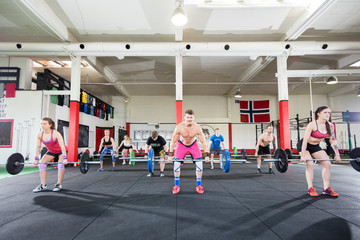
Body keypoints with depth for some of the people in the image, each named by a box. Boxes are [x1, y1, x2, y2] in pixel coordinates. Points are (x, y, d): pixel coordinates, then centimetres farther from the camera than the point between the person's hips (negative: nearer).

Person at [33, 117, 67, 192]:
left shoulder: (56, 134, -31)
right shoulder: (40, 134, -15)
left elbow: (62, 146, -34)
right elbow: (38, 147, -4)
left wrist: (65, 158, -40)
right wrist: (36, 159, -4)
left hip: (61, 151, -5)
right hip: (51, 151, 5)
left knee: (61, 164, -24)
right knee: (42, 163, -10)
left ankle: (59, 184, -7)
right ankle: (43, 185, -1)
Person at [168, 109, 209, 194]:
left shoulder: (197, 128, -28)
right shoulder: (179, 127, -29)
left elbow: (203, 141, -17)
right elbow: (173, 141, -18)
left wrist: (206, 155, -17)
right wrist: (170, 154, -17)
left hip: (193, 144, 1)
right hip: (181, 144, 0)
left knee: (199, 163, -10)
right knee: (176, 163, -12)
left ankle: (198, 185, 7)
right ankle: (177, 186, 4)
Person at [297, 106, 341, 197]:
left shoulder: (330, 126, -8)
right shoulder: (312, 125, -26)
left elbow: (333, 140, 1)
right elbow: (305, 140, -28)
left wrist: (337, 154, 0)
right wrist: (303, 155, -30)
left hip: (316, 146, 7)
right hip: (304, 145, -6)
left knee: (327, 164, -2)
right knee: (310, 164, -20)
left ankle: (326, 188, 9)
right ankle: (310, 188, -9)